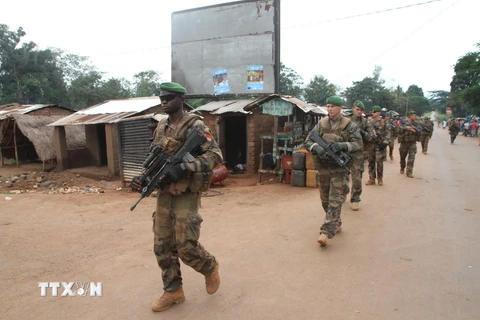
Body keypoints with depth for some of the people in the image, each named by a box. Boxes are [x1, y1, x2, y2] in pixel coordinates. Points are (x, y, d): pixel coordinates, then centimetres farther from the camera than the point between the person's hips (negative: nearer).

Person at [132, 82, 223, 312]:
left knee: (186, 246, -3)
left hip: (186, 195, -7)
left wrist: (185, 167, -27)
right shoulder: (161, 127, 12)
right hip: (164, 194, 7)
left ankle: (210, 268, 28)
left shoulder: (194, 126, -11)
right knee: (162, 247, 9)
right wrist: (143, 178, 1)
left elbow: (215, 155, -16)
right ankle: (173, 291, 26)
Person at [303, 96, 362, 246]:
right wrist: (317, 148, -22)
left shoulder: (349, 125, -3)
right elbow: (307, 141, 0)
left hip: (339, 167, -4)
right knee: (325, 200, 14)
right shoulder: (321, 124, 5)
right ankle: (336, 224, 34)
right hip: (323, 166, 4)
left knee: (335, 201, -9)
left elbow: (358, 144, -7)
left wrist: (342, 145, -25)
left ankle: (326, 232, -9)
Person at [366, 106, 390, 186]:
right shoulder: (370, 121, 8)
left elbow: (387, 133, -4)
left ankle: (380, 178, 14)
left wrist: (385, 142, -12)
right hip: (370, 144, 4)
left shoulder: (384, 122, -2)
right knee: (371, 161, 6)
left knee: (379, 161, -1)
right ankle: (372, 178, 13)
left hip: (379, 144, -3)